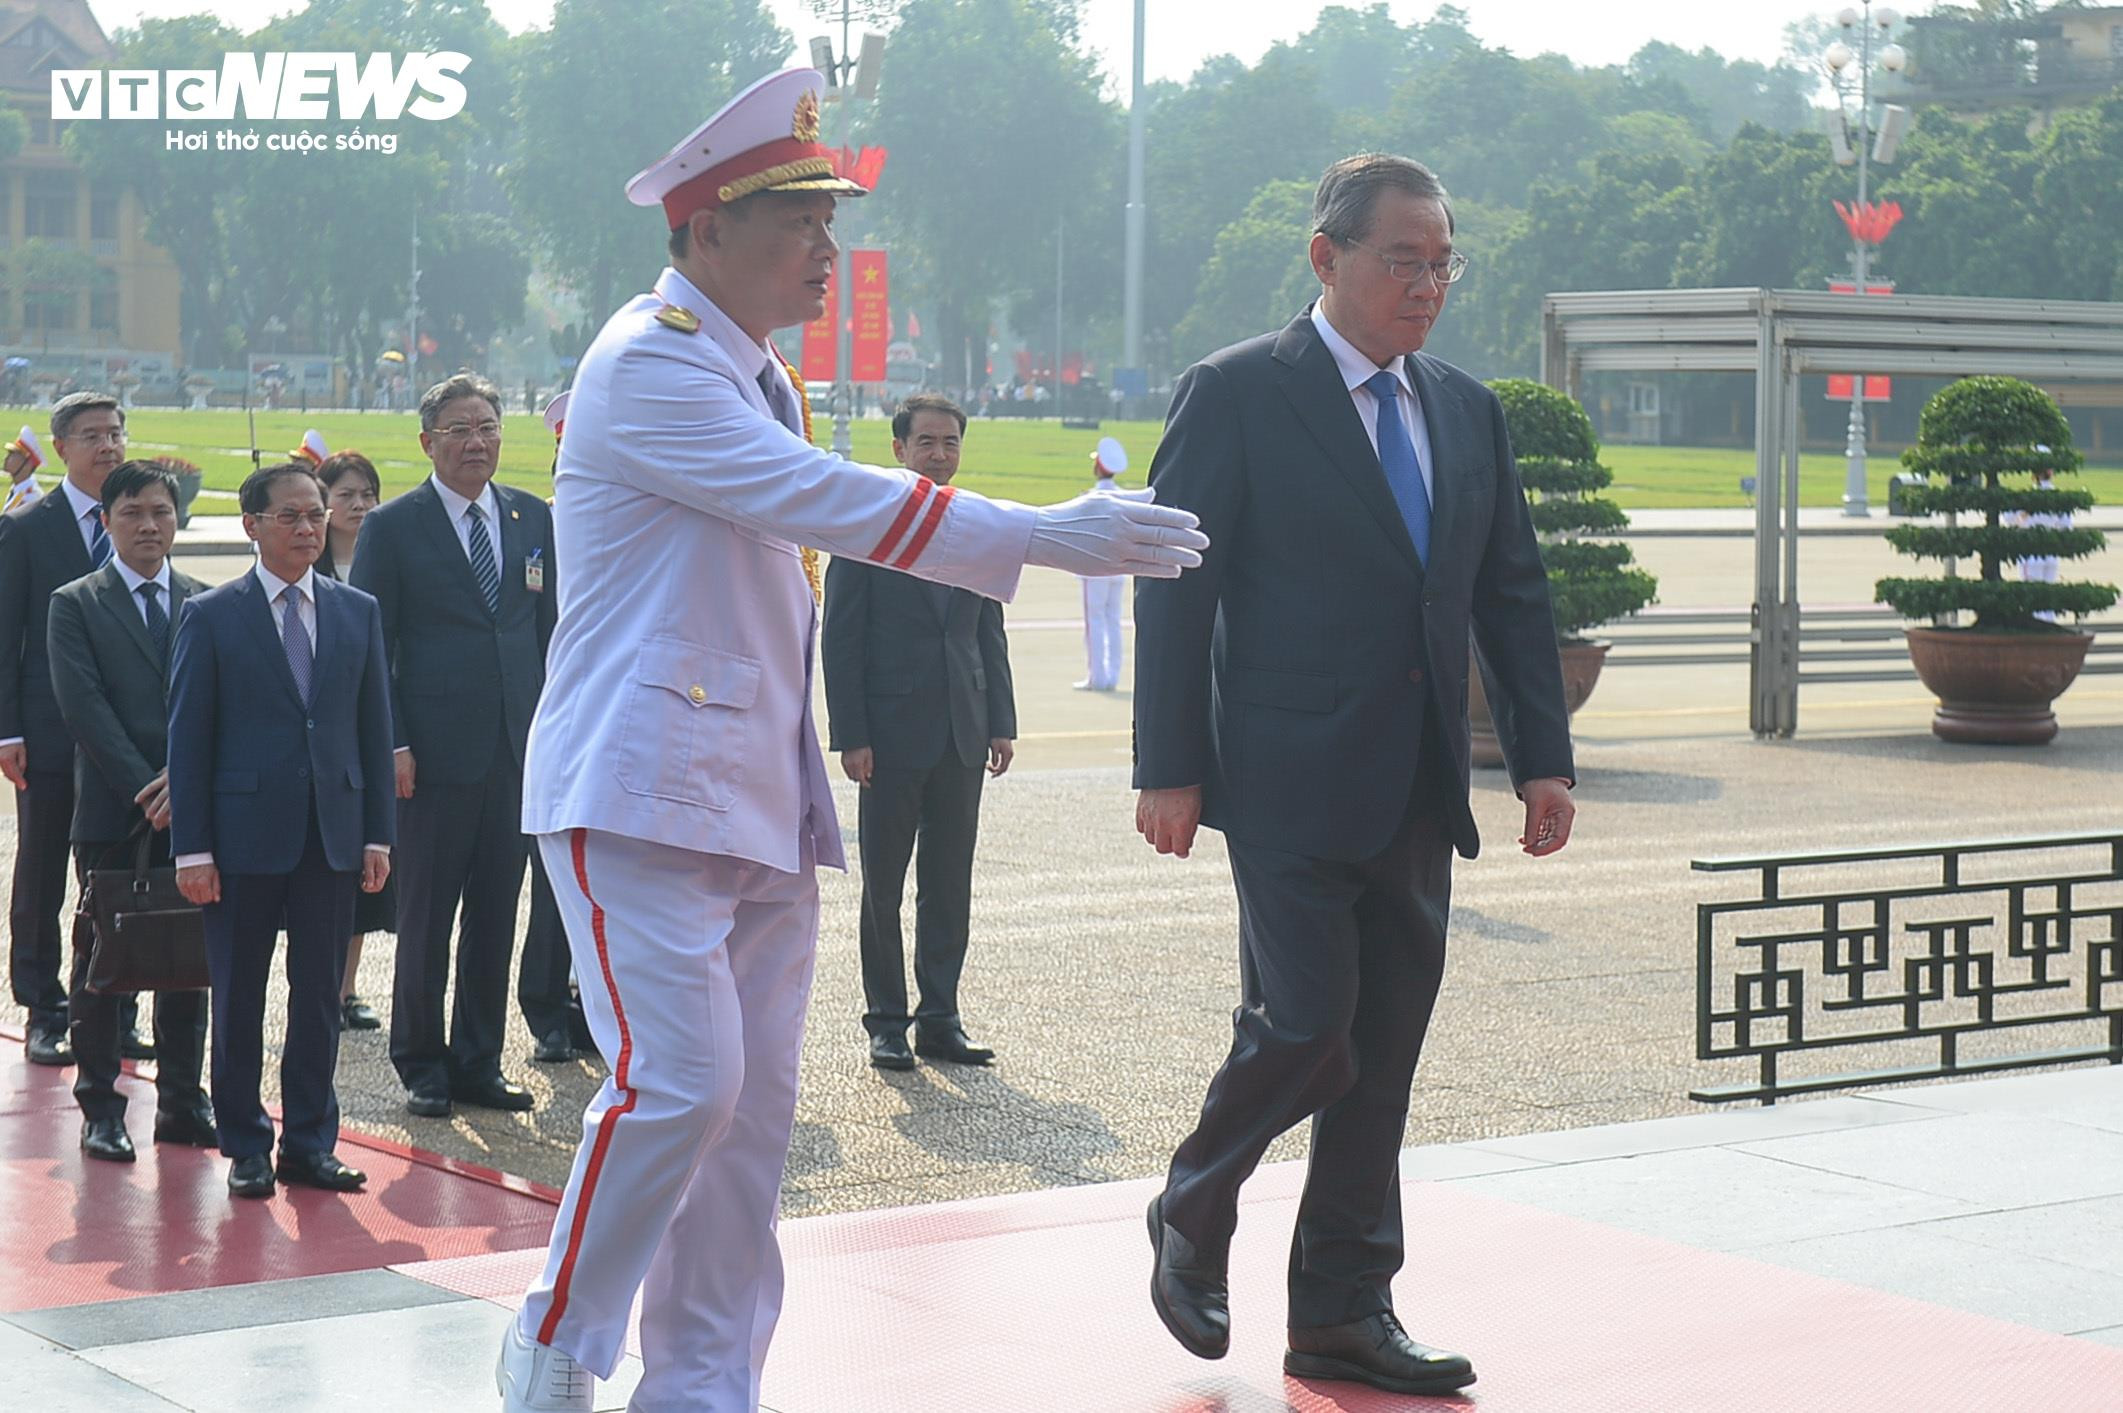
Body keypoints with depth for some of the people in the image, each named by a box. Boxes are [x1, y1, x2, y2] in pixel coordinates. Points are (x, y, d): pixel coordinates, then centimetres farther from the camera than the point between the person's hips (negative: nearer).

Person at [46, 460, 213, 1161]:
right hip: (111, 813, -3)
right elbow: (84, 707, -7)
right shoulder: (74, 605, 2)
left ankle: (182, 1102, 15)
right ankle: (100, 1109, 10)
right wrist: (145, 789, -14)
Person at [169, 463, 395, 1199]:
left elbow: (375, 726, 10)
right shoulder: (211, 616, -1)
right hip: (245, 834, -3)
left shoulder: (358, 612, 9)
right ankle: (245, 1145, 15)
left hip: (333, 833, 3)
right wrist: (192, 847, -8)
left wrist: (378, 833, 4)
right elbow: (188, 737, -3)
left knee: (319, 993, 7)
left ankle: (310, 1142, 16)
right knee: (239, 996, 5)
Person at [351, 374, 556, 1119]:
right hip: (434, 753, -4)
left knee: (496, 917, 9)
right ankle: (422, 1067, 15)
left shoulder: (534, 518, 11)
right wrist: (391, 744, -11)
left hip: (518, 751, 4)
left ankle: (478, 1064, 20)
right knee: (425, 920, 4)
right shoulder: (393, 526, -2)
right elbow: (369, 644, -3)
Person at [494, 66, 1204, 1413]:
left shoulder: (761, 377, 18)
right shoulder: (646, 366, -13)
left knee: (753, 1108, 6)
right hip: (643, 789, -9)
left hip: (759, 798, 9)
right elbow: (823, 497, -23)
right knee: (678, 1083, -15)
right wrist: (1049, 537, -24)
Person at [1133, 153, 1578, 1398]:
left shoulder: (1468, 410, 13)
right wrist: (1172, 768, -11)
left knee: (1382, 1057, 7)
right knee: (1304, 1032, -9)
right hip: (1291, 786, -6)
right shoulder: (1238, 395, -5)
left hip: (1418, 796, 6)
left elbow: (1515, 593, 16)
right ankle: (1192, 1221, 18)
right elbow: (1176, 586, -7)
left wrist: (1544, 757, 8)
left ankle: (1346, 1312, 16)